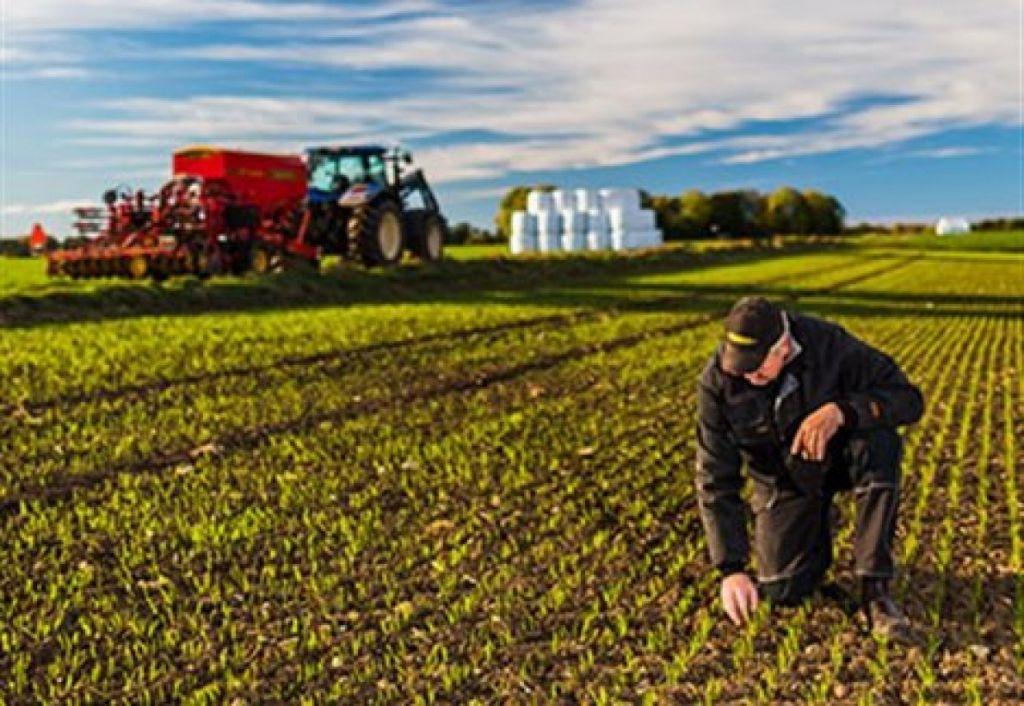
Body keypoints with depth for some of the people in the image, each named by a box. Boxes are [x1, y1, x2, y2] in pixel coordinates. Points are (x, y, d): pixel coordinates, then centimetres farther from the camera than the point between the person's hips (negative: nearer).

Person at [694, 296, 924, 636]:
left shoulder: (829, 344, -26)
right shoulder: (717, 383, -24)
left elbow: (909, 399, -25)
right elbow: (716, 481, -21)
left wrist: (841, 411, -44)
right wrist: (732, 568, -28)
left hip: (839, 456, -1)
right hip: (783, 480, 1)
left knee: (879, 444, -35)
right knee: (782, 591, -10)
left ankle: (875, 588, -23)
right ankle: (818, 525, 25)